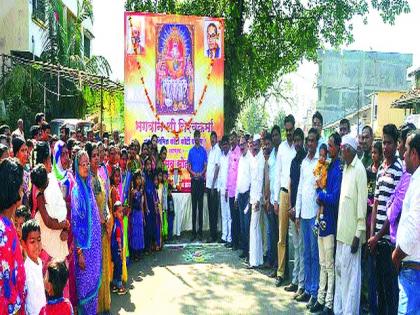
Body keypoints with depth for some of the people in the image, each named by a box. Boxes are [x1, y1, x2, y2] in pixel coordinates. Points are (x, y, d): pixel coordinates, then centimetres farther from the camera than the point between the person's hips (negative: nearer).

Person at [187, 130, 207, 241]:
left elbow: (206, 165, 1)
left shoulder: (203, 150, 4)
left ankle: (200, 231, 6)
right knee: (194, 205, 3)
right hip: (193, 180, 1)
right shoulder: (191, 151, 8)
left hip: (201, 180, -1)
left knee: (200, 205, 1)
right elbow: (188, 166, 7)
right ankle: (194, 232, 7)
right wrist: (193, 173, -12)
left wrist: (201, 173, -16)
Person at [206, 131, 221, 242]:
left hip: (214, 185, -8)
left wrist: (213, 185, -17)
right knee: (210, 209, 12)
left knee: (214, 210, -3)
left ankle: (214, 235, 4)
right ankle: (211, 233, 20)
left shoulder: (218, 150, -10)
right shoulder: (210, 150, 15)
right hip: (208, 184, 8)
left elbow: (217, 168, -15)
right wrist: (207, 184, 13)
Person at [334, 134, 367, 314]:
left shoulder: (359, 170, -14)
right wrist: (340, 228, 14)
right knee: (339, 271, 15)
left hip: (352, 232, -9)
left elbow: (362, 203, -16)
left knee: (350, 275, 0)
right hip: (342, 230, 9)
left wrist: (358, 234, -17)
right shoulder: (345, 167, 12)